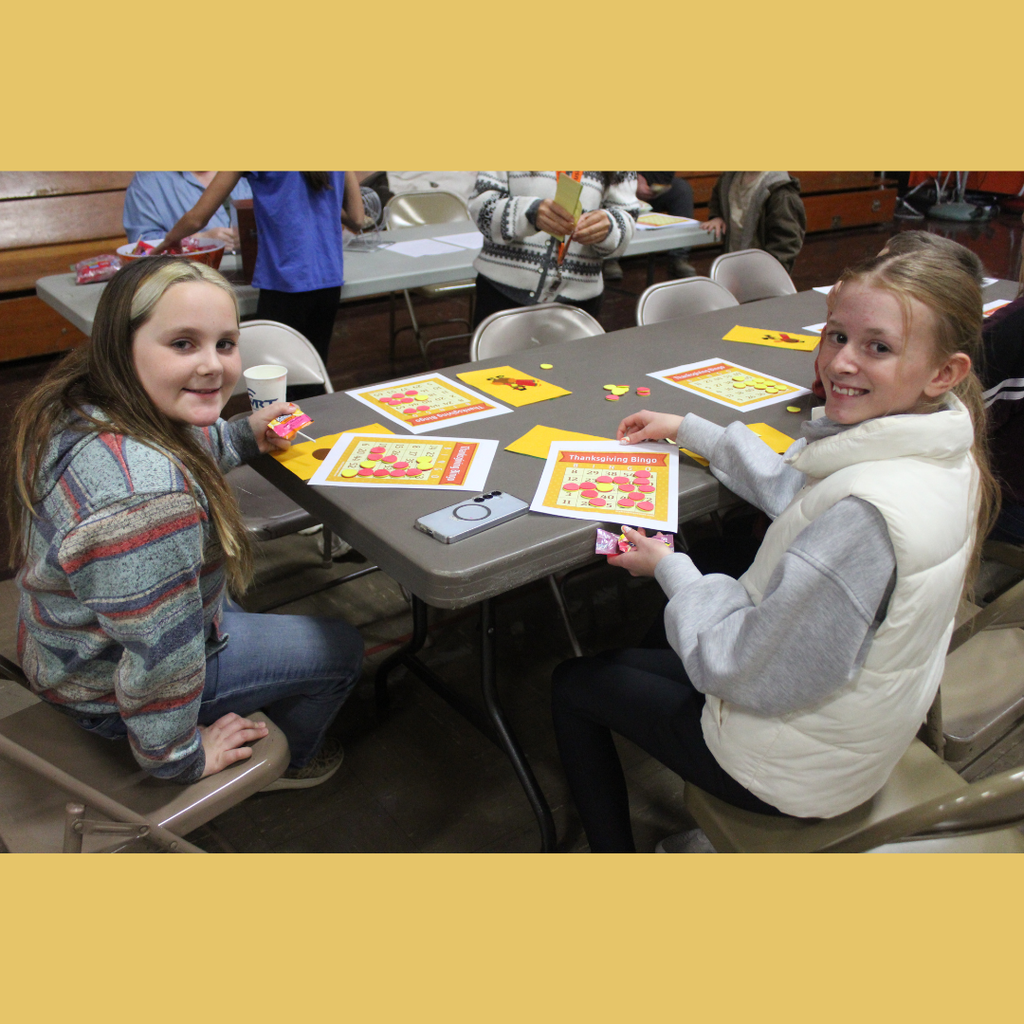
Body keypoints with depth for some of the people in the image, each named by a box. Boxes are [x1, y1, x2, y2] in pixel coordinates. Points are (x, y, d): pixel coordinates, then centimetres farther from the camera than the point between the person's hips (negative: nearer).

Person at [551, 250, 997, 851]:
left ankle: (614, 848, 27)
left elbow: (750, 673, -29)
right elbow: (796, 490, 9)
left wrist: (669, 568, -14)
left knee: (574, 684, 10)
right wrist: (688, 430, 12)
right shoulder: (944, 454, -9)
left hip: (793, 772, -8)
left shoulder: (865, 512, -38)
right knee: (653, 641, 30)